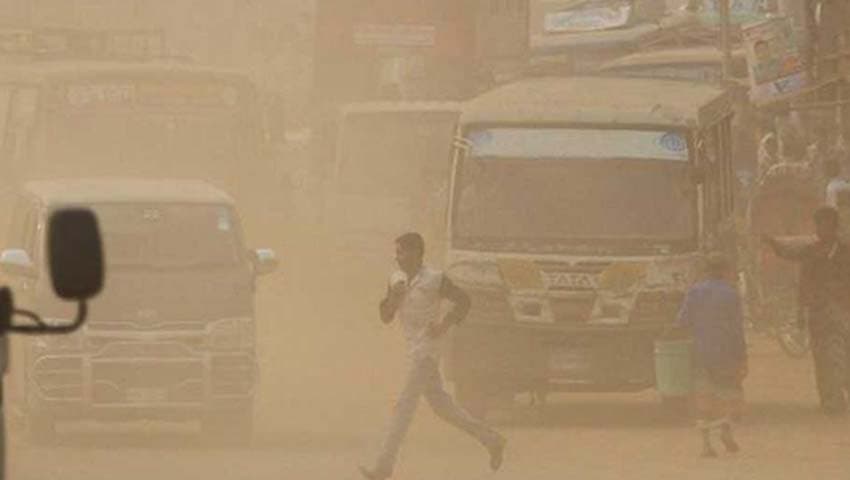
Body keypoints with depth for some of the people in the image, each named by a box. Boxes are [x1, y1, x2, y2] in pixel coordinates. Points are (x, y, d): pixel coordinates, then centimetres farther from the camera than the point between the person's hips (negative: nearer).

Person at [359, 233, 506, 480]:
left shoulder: (435, 280, -10)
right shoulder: (396, 280, 9)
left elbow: (463, 300, -3)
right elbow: (385, 317, 8)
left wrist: (444, 325, -14)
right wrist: (394, 297, -10)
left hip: (428, 349, -8)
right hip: (414, 349, 8)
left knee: (405, 405, -10)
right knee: (441, 405, 12)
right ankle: (491, 440, 22)